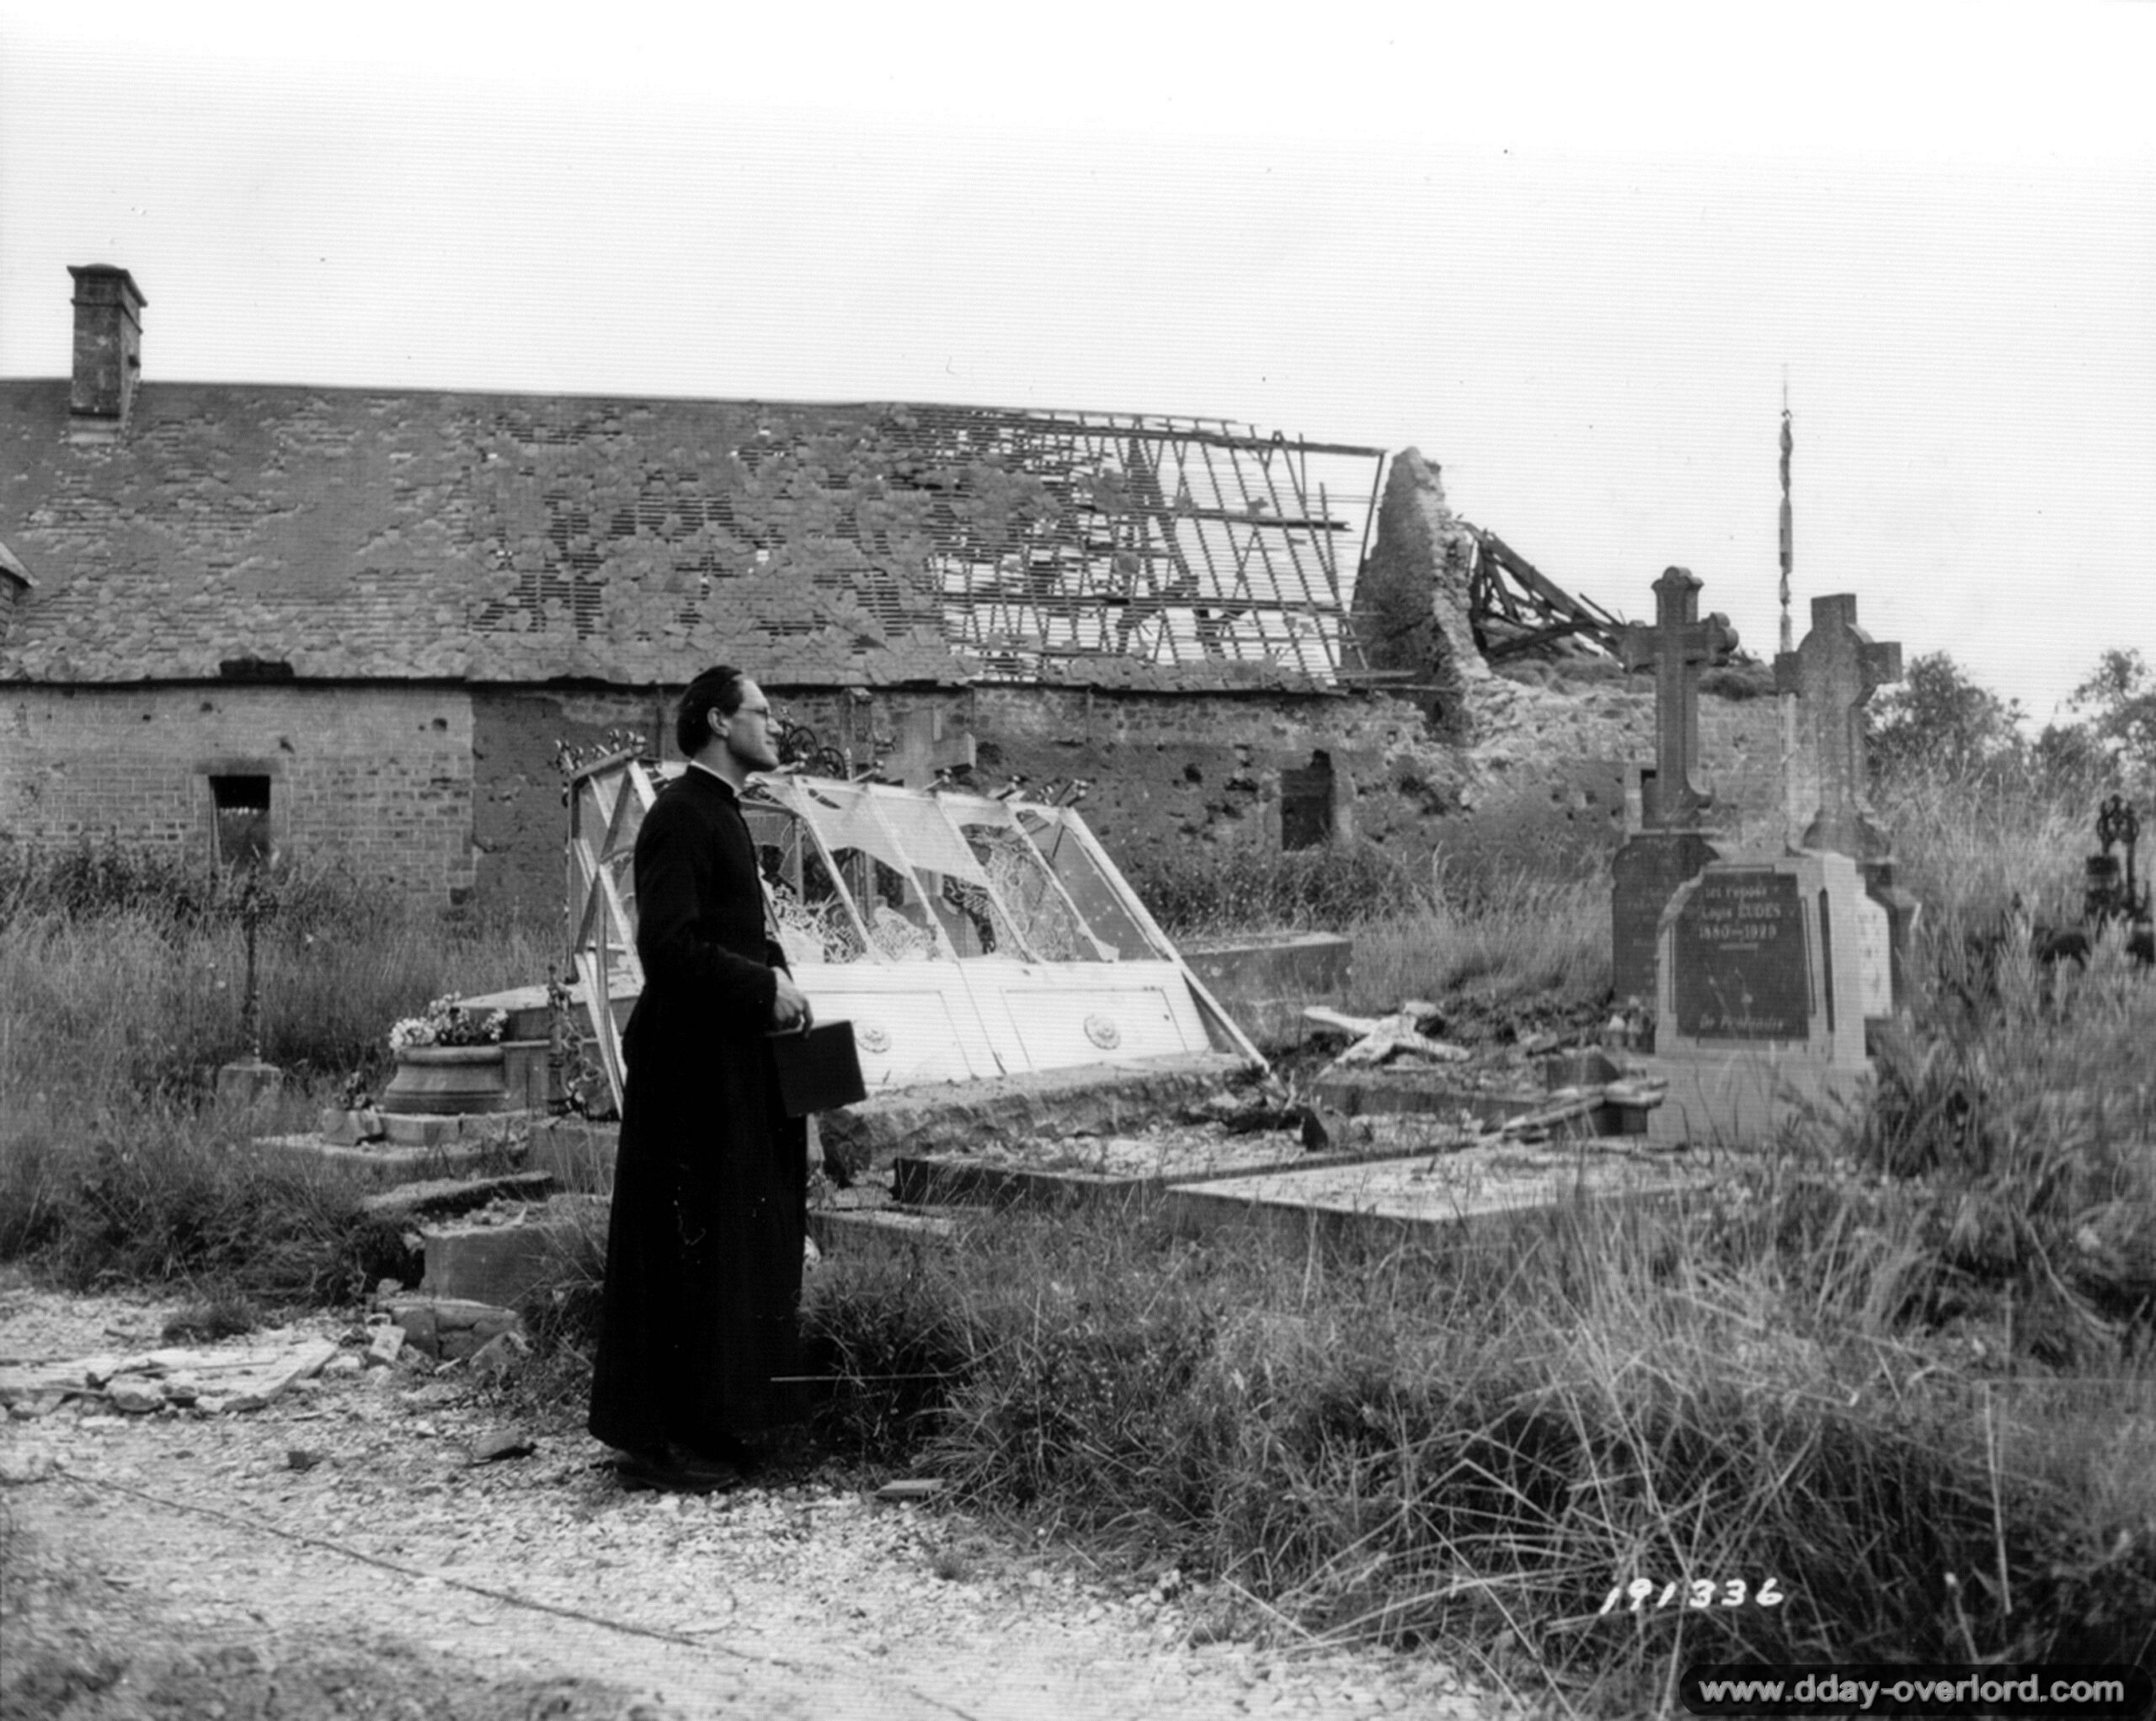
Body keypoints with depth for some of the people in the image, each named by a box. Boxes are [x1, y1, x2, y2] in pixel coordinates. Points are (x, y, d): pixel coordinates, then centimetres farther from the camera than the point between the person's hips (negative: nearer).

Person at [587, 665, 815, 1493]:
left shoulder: (718, 812, 17)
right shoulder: (681, 815, -15)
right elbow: (667, 946, -22)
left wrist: (774, 976, 9)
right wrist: (763, 984, -16)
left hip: (730, 1068, 10)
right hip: (691, 1069, -10)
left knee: (738, 1248, 15)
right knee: (683, 1253, -3)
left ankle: (713, 1423, 25)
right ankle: (658, 1440, 7)